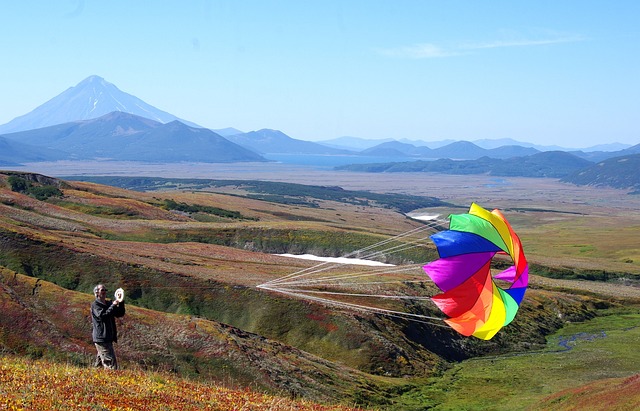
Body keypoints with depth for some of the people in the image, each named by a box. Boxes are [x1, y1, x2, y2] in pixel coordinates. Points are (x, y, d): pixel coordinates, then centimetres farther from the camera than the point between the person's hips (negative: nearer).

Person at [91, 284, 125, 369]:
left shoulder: (109, 304, 17)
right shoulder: (95, 305, -5)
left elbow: (120, 314, 13)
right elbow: (102, 316, -21)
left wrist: (121, 303, -3)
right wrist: (113, 305, -18)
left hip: (108, 338, 8)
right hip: (101, 338, -8)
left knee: (100, 362, 13)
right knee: (111, 362, -14)